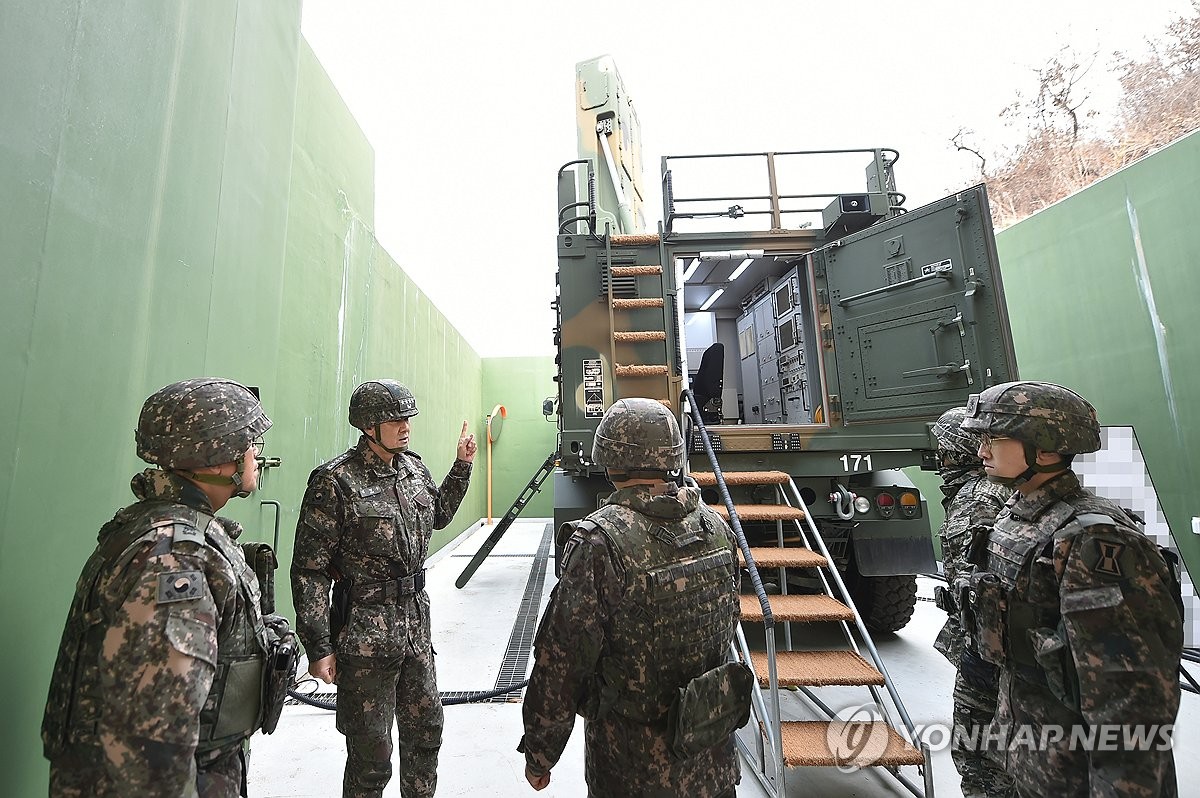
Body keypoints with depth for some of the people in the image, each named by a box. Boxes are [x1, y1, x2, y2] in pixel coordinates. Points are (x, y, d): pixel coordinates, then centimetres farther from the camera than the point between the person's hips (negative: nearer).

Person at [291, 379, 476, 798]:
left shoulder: (414, 468, 3)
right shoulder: (335, 481, -17)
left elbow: (439, 515, 21)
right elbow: (309, 570, -14)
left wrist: (462, 467, 11)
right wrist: (319, 647, -14)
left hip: (416, 628, 6)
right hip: (365, 637, -6)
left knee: (426, 731, 22)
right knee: (371, 753, 11)